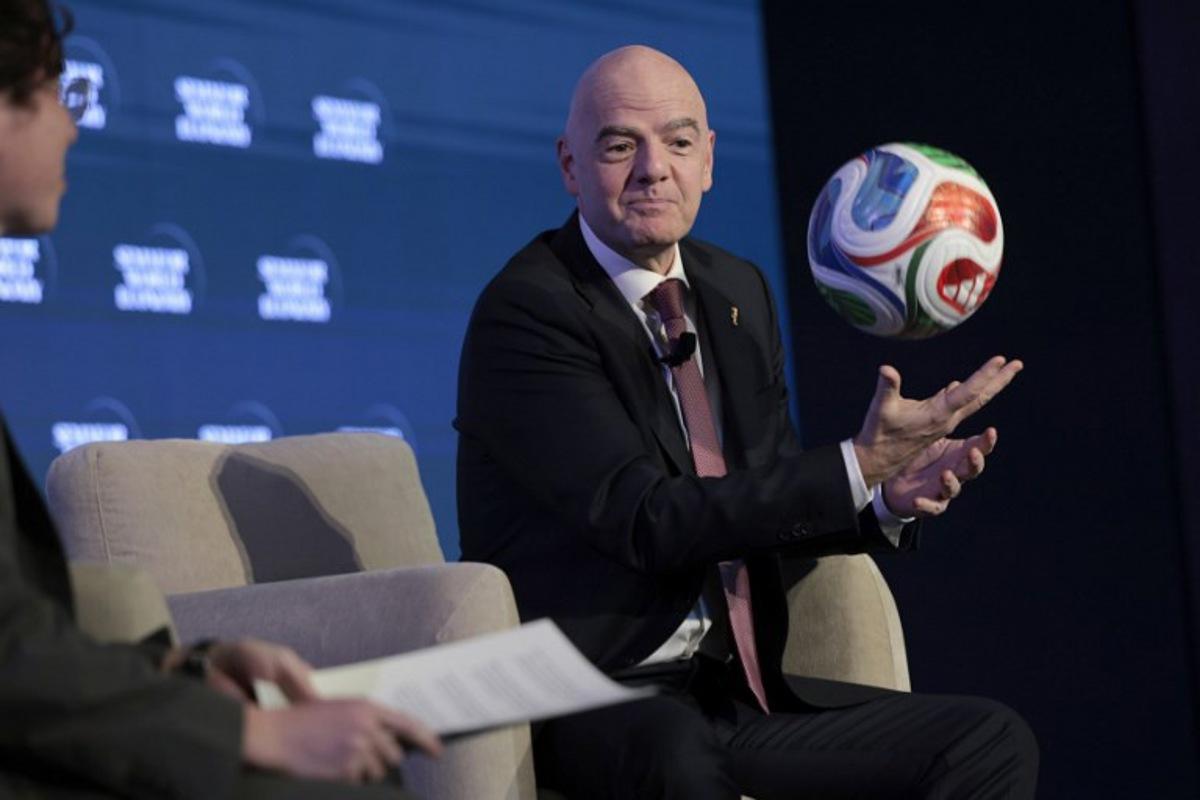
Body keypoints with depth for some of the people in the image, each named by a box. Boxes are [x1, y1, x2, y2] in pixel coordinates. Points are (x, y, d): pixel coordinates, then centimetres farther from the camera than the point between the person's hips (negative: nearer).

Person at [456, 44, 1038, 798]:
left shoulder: (738, 291, 12)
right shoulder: (524, 312, -12)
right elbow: (648, 521, -20)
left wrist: (890, 497, -5)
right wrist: (860, 462, -24)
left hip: (738, 689, 8)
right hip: (587, 702, -8)